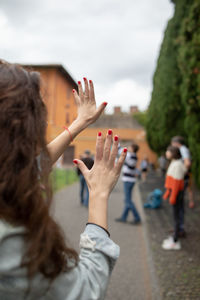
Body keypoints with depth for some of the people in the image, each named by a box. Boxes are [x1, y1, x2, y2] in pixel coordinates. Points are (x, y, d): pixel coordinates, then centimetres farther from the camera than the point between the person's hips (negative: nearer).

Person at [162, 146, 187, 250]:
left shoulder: (177, 165, -18)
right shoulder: (173, 163, 12)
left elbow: (177, 182, -21)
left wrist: (173, 196, -21)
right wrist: (167, 193, 21)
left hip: (177, 193, -10)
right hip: (173, 191, 10)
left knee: (177, 216, -3)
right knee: (176, 215, 16)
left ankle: (175, 242, 5)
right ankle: (174, 237, 27)